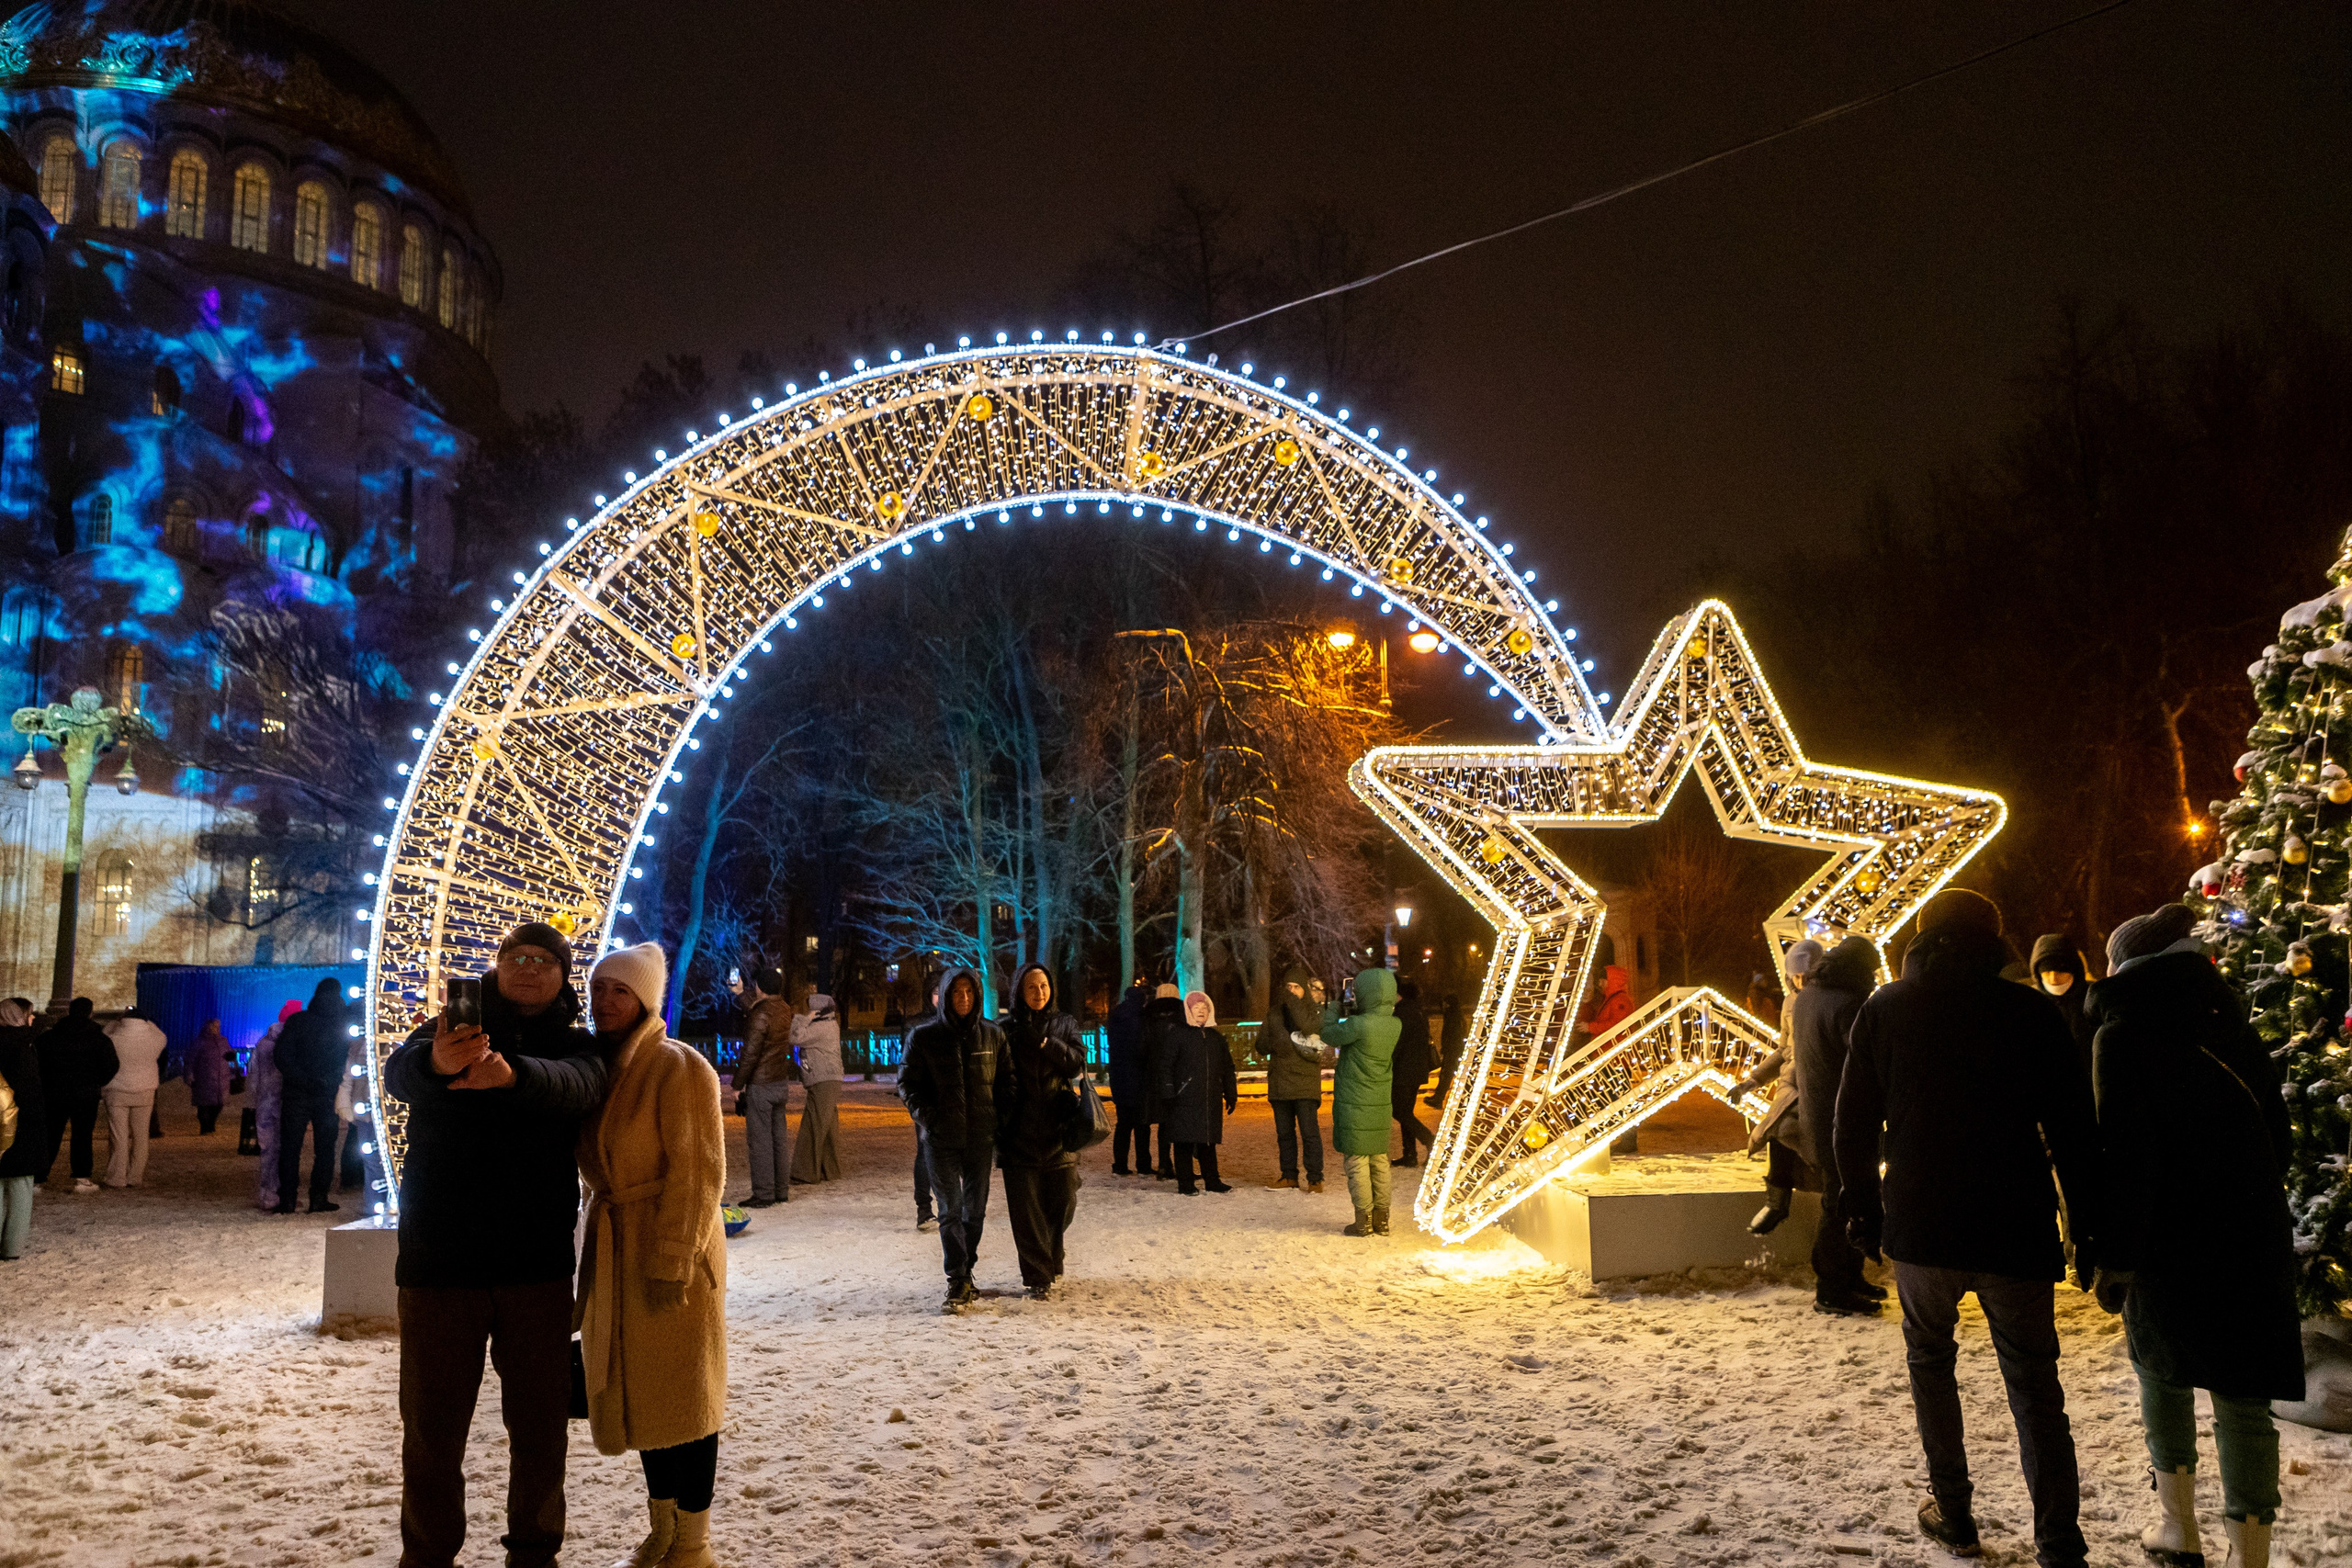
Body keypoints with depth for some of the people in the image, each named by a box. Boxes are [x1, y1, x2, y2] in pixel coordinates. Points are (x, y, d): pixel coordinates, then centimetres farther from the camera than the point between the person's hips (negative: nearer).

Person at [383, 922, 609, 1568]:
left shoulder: (573, 1043, 2)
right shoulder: (451, 1029, 3)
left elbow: (578, 1087, -22)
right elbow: (398, 1072, -20)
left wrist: (513, 1073, -45)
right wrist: (436, 1061, -46)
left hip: (539, 1265, 1)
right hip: (439, 1260, -1)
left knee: (540, 1421, 10)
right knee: (431, 1423, 8)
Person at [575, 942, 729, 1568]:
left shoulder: (679, 1067, -14)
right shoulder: (596, 1067, 9)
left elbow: (696, 1174, -18)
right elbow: (593, 1168, 16)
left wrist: (672, 1262, -21)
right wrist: (597, 1252, 6)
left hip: (671, 1248, -7)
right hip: (613, 1251, 7)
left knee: (681, 1393, 2)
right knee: (637, 1393, 15)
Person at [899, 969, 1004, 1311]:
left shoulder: (992, 1035, 5)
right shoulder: (924, 1036, -1)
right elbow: (907, 1082, 4)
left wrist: (1001, 1129, 2)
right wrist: (926, 1116, -8)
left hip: (981, 1136, 2)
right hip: (941, 1138, -2)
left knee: (975, 1209, 8)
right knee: (950, 1209, -5)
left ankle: (965, 1275, 21)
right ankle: (957, 1282, -2)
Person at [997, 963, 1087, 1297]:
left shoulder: (1065, 1024, 10)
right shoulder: (1007, 1029, 2)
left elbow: (1077, 1063, -3)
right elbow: (1000, 1079, -2)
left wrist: (1044, 1042, -16)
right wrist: (1003, 1122, -11)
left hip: (1057, 1128, 2)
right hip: (1020, 1131, -2)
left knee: (1064, 1201, 6)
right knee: (1026, 1207, -1)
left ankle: (1050, 1255, 33)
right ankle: (1038, 1275, 9)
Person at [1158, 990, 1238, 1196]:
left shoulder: (1215, 1037, 16)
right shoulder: (1176, 1033, -1)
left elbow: (1227, 1068, 21)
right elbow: (1166, 1065, -6)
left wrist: (1231, 1094, 17)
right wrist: (1168, 1094, -12)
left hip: (1211, 1100, 5)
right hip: (1185, 1099, -5)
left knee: (1209, 1141, 10)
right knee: (1185, 1141, -2)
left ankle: (1212, 1180, 19)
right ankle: (1186, 1183, 5)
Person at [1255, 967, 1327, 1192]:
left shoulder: (1314, 1010, 2)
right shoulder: (1275, 1012, 13)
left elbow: (1307, 1026, -22)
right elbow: (1261, 1046, 11)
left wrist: (1293, 1002, -16)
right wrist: (1275, 1045, -8)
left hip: (1305, 1083, -5)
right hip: (1279, 1083, 5)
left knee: (1309, 1132, -8)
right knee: (1284, 1133, 11)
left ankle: (1314, 1178, -3)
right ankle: (1289, 1175, 21)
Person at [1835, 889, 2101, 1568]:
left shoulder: (1883, 1010, 2)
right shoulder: (2032, 1013, -1)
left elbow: (1855, 1122, 4)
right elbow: (2073, 1129, -2)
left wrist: (1862, 1205, 15)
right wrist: (2087, 1225, 6)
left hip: (1920, 1228, 1)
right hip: (2016, 1231, 0)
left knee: (1930, 1359, 20)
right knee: (2034, 1384, 8)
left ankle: (1952, 1512, 22)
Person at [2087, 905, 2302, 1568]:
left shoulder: (2123, 1034, -8)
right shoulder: (2228, 1024, 8)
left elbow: (2125, 1151, -14)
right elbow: (2275, 1124, 14)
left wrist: (2115, 1255, -11)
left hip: (2171, 1234, -4)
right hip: (2254, 1230, 4)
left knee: (2162, 1366, 17)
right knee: (2242, 1395, 6)